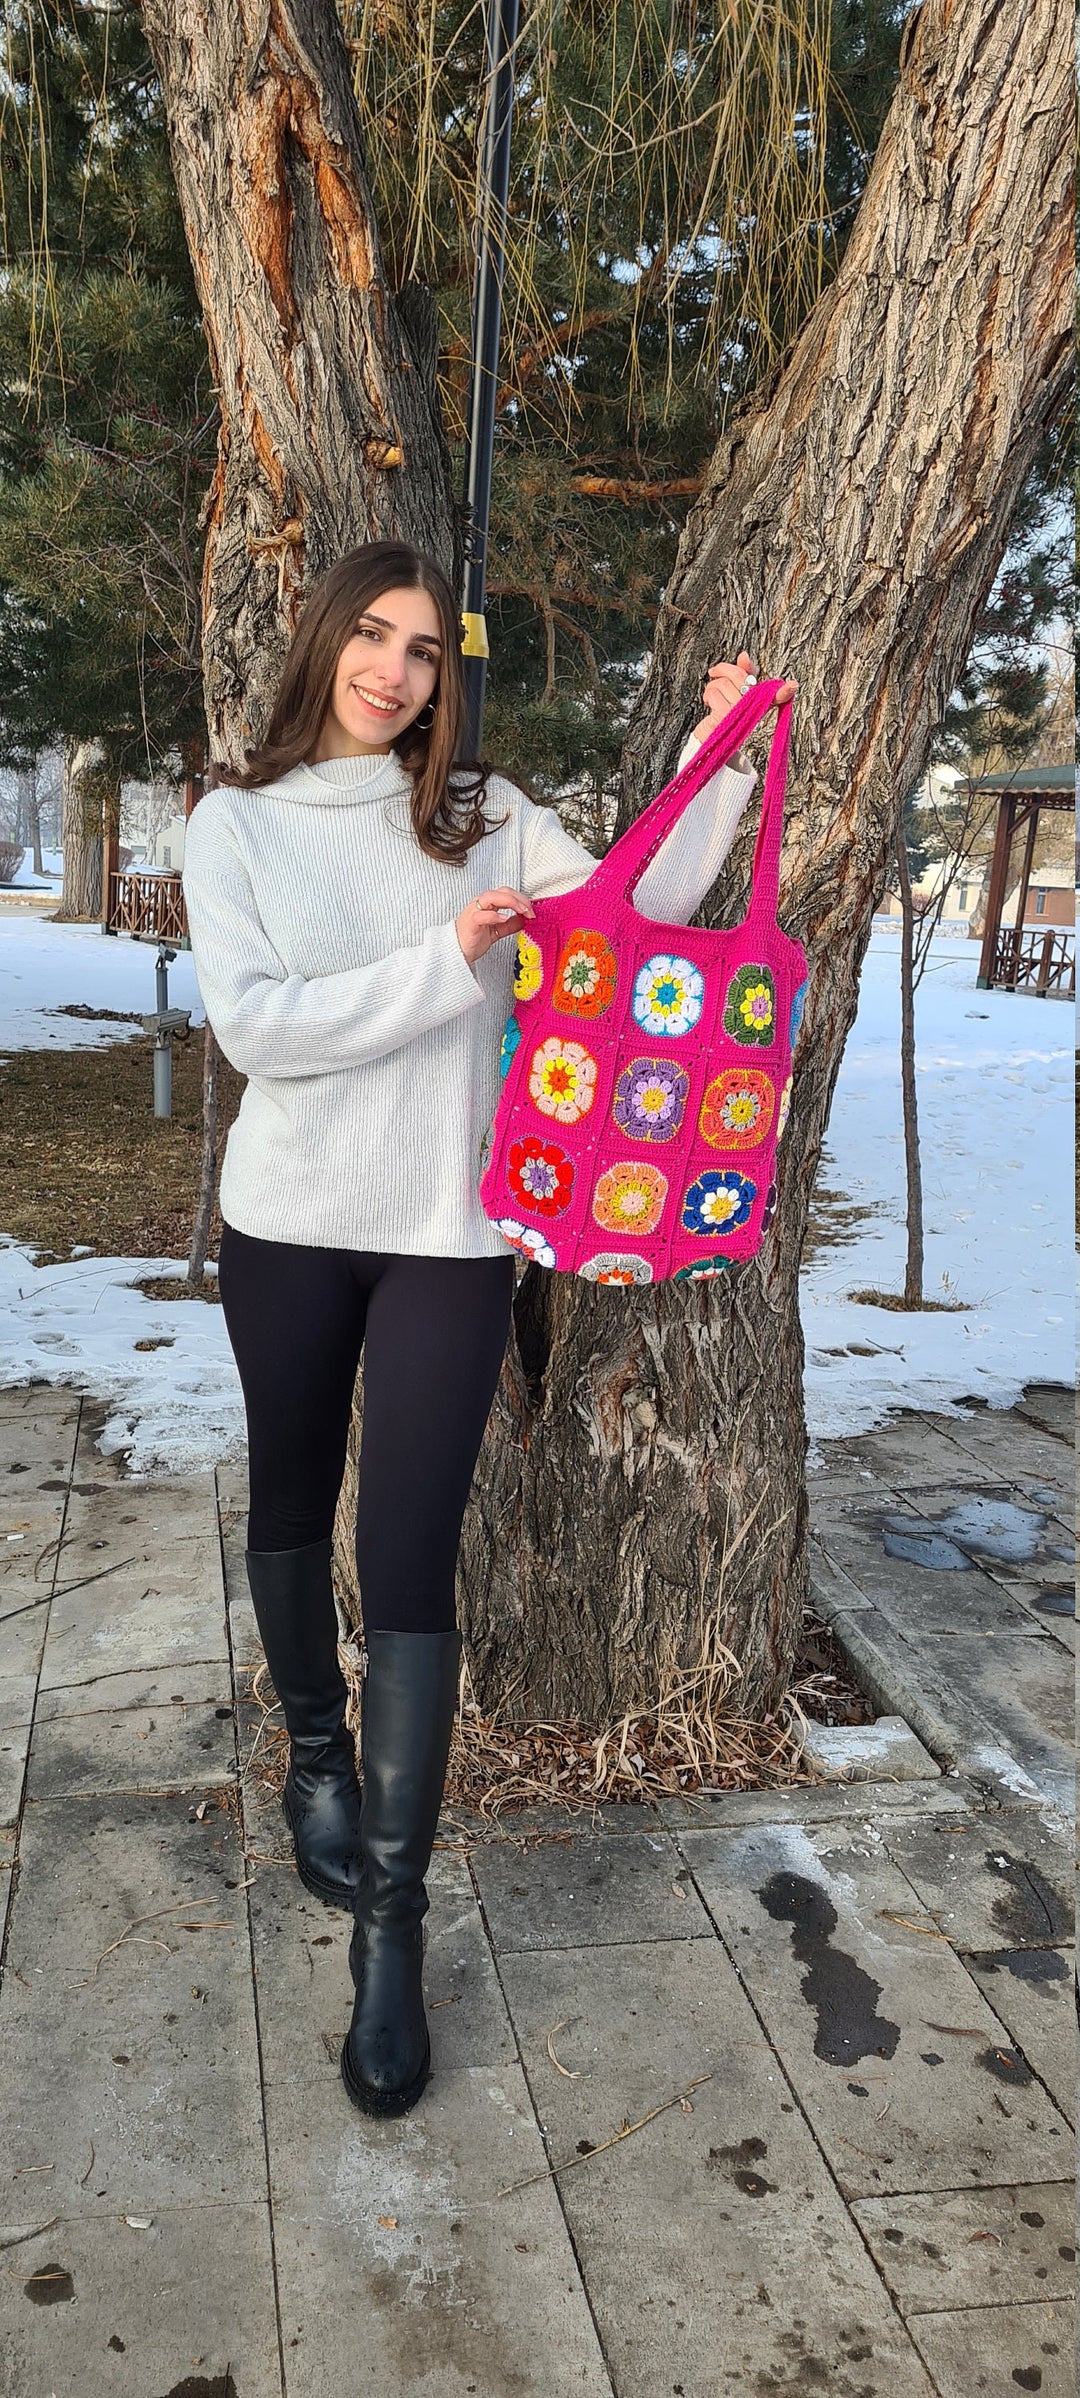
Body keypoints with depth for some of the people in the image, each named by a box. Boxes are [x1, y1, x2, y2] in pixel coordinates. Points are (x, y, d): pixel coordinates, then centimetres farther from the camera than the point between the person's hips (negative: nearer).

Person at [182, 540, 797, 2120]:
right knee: (292, 1502, 18)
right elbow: (254, 1024, -14)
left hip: (449, 1235, -1)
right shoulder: (238, 822, -1)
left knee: (411, 1558, -4)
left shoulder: (483, 814, 3)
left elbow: (636, 918, -3)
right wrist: (445, 965, -20)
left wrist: (722, 758, -10)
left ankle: (392, 1921, 6)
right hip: (288, 1223, 1)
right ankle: (317, 1750, 46)